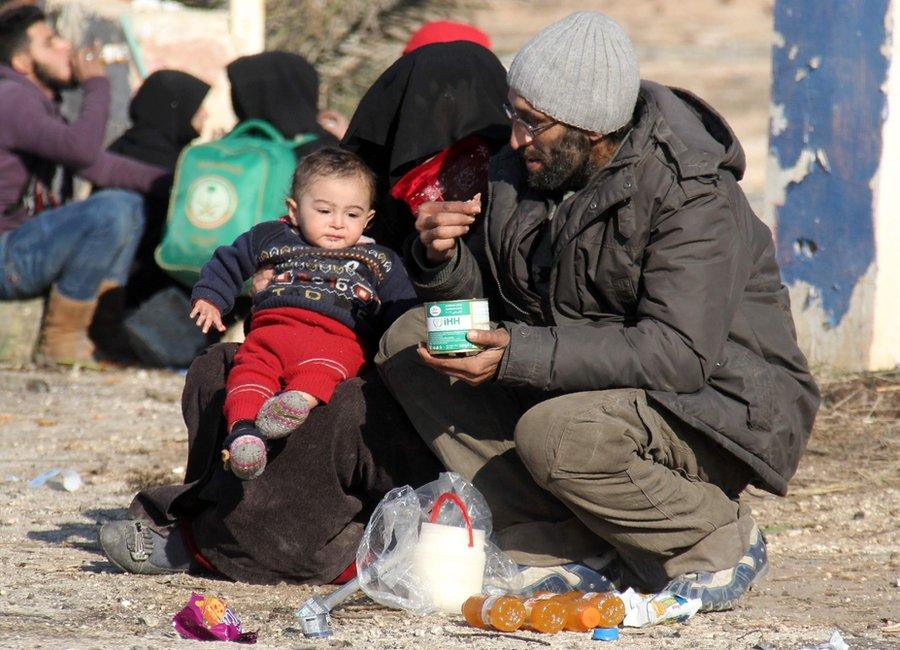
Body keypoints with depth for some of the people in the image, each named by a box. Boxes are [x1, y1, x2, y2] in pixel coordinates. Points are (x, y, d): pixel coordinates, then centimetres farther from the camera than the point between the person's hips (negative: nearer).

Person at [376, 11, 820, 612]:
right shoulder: (526, 169, 0)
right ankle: (571, 552, -9)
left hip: (717, 405, -8)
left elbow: (680, 355, -32)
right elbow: (491, 296, 8)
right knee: (410, 340, -5)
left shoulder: (692, 196, -23)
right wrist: (442, 260, -17)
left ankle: (721, 542, -7)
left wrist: (517, 357, -37)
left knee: (555, 433, -36)